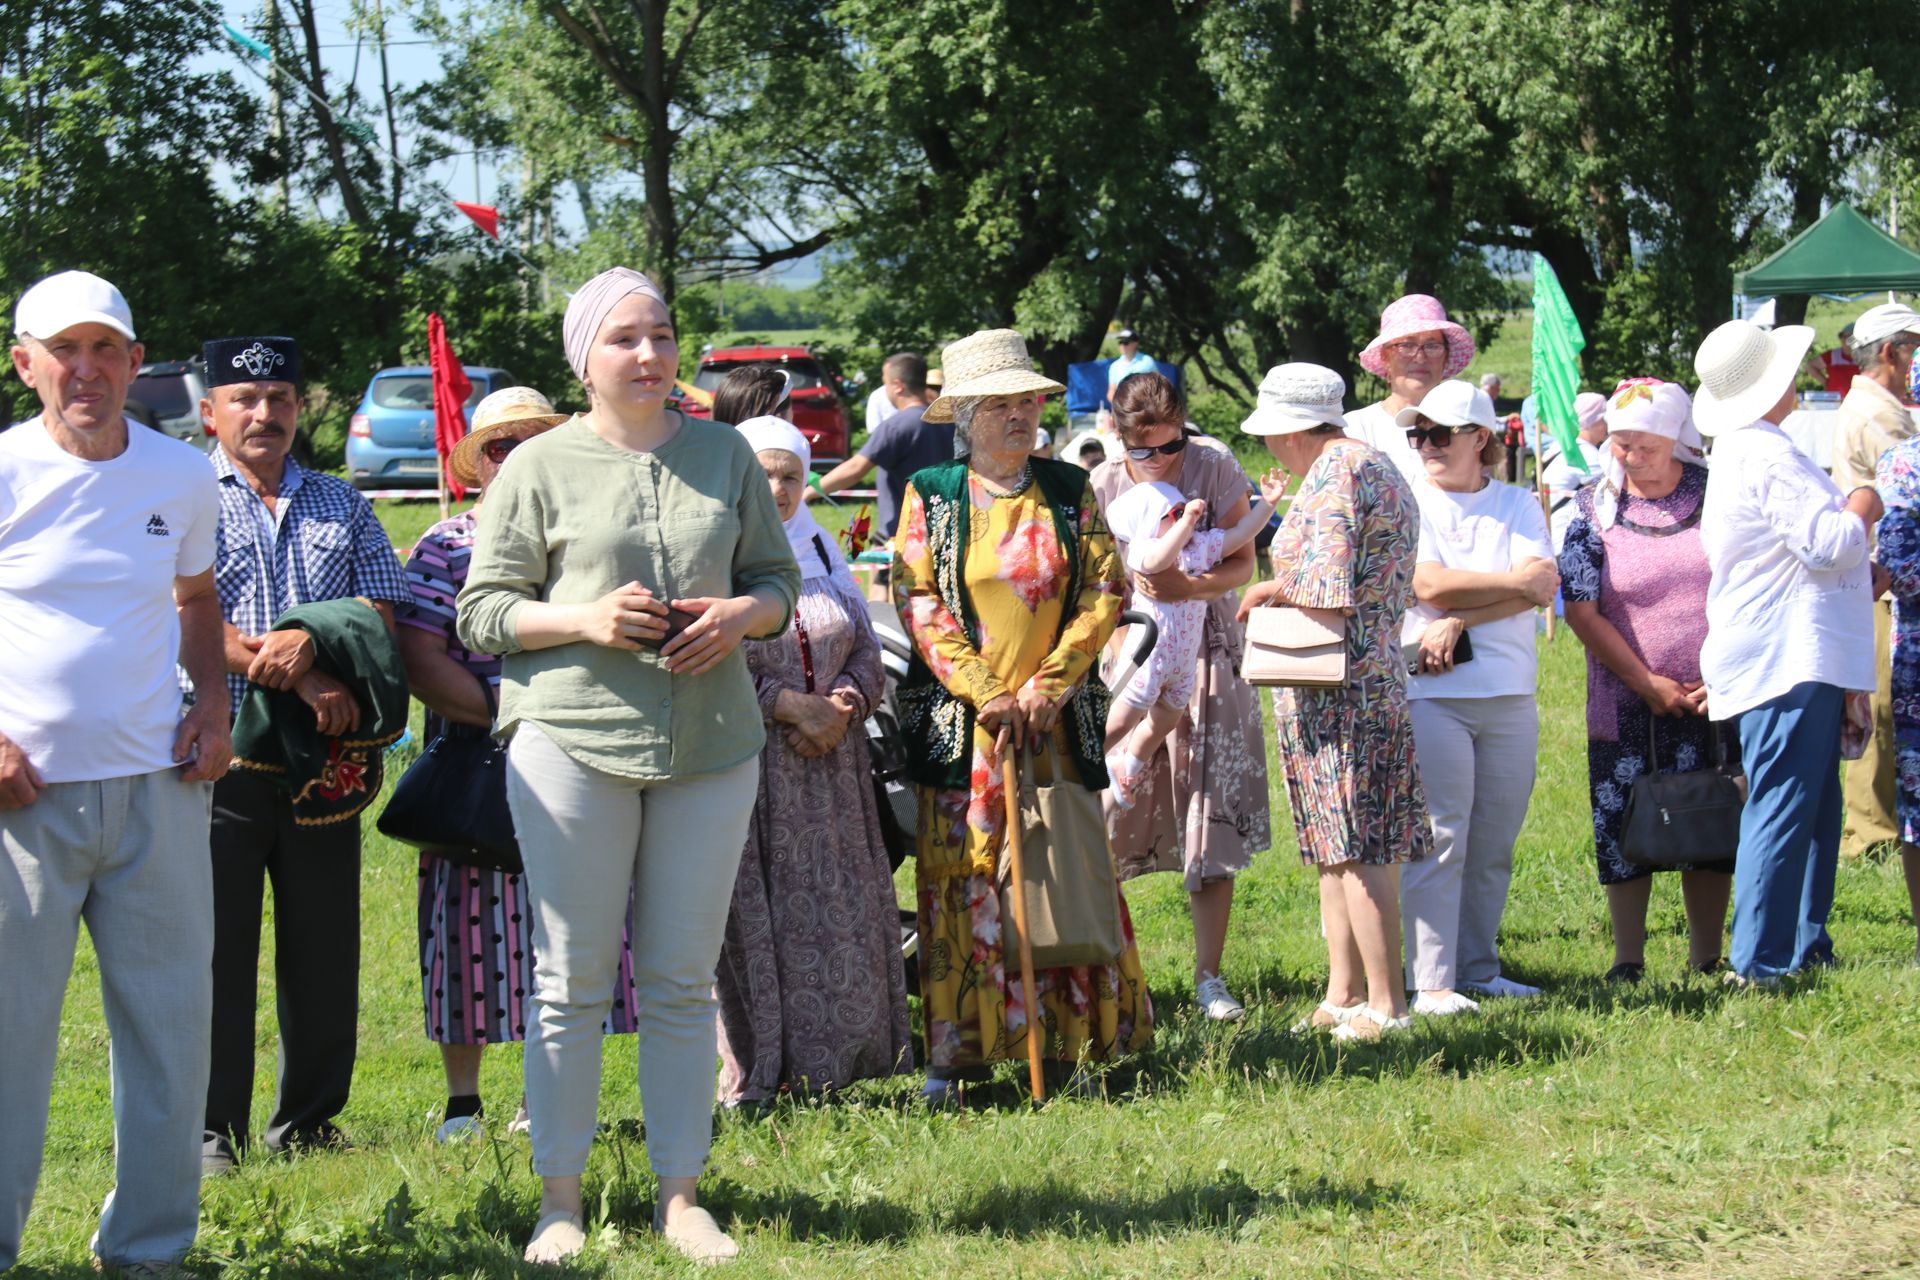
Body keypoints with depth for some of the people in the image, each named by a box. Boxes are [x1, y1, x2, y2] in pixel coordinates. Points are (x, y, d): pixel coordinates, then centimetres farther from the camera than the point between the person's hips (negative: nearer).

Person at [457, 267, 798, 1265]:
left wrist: (740, 615, -6)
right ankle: (559, 1201, 8)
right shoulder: (541, 467, 2)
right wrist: (584, 620, -15)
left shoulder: (724, 454, 11)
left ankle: (680, 1196, 14)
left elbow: (777, 577, 16)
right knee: (572, 982, 0)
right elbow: (482, 613, 1)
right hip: (571, 737, -3)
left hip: (709, 742, 3)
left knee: (682, 982, 6)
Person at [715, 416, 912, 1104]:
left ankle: (832, 1058, 9)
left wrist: (846, 702, -5)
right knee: (755, 914, -7)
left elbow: (867, 652, 16)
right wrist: (792, 705, -15)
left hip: (830, 767, 6)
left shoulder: (823, 553, 15)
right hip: (746, 764, -6)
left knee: (841, 909, 3)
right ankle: (753, 1075, -2)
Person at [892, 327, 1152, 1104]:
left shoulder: (1070, 492, 9)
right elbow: (918, 600, -3)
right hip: (959, 718, -2)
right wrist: (985, 692, -11)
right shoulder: (931, 495, 4)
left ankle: (1082, 1036, 9)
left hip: (1056, 715, 2)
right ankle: (955, 1050, 0)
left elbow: (1104, 590, 4)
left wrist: (1049, 683, -7)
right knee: (960, 878, -3)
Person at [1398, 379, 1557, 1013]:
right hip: (1431, 693, -3)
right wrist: (1514, 582, -2)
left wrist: (1458, 621, -13)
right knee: (1438, 841, -8)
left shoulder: (1518, 505, 12)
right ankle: (1430, 981, -8)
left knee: (1495, 843, 6)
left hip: (1510, 696, 4)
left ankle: (1478, 967, 16)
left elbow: (1543, 585, -4)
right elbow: (1428, 585, -10)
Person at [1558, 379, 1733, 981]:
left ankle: (1707, 959, 13)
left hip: (1712, 699, 0)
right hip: (1627, 704, 0)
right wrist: (1648, 684, -9)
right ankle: (1627, 961, 9)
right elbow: (1582, 611, -4)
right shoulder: (1594, 509, 0)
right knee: (1623, 829, 0)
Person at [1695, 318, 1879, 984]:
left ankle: (1806, 945, 19)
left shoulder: (1735, 455, 19)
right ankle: (1758, 961, -12)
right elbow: (1825, 545, -21)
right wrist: (1861, 507, -3)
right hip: (1790, 656, -11)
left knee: (1814, 808, 15)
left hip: (1789, 655, 11)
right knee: (1784, 809, -11)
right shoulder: (1769, 457, -16)